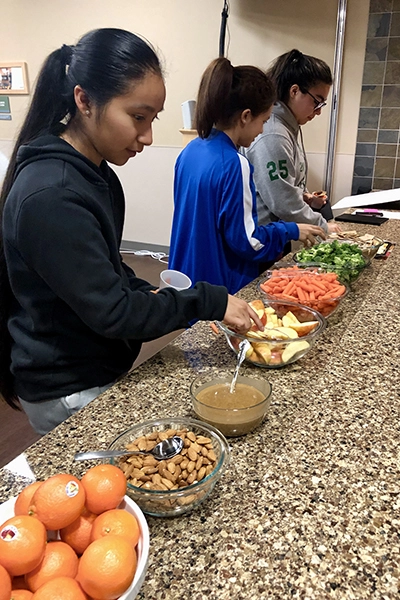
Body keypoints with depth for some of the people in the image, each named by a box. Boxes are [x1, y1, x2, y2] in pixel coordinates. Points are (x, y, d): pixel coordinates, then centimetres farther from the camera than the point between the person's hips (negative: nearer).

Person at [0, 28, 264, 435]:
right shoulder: (51, 196, -29)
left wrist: (146, 292, -2)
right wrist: (211, 303, -21)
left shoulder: (92, 170, 1)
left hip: (98, 368, 9)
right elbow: (111, 313, -27)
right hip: (70, 393, -8)